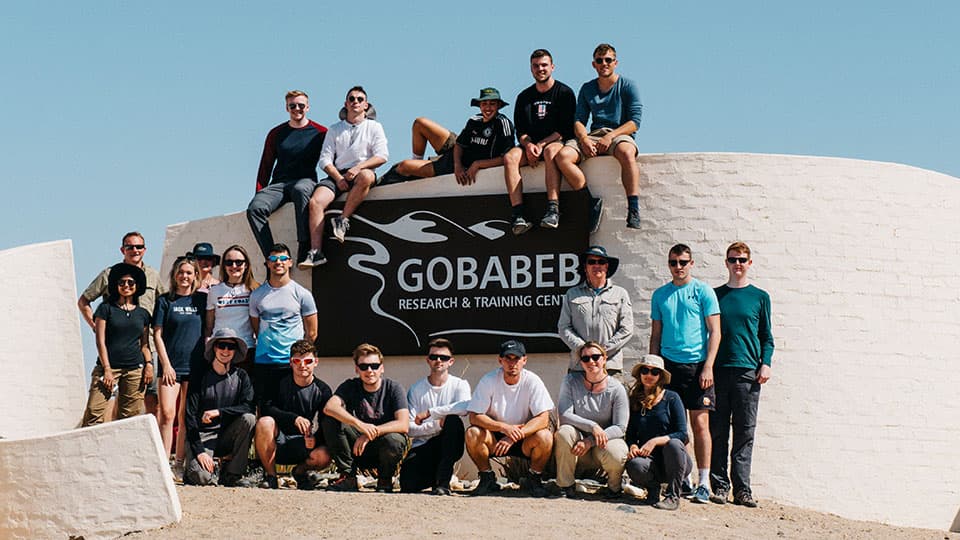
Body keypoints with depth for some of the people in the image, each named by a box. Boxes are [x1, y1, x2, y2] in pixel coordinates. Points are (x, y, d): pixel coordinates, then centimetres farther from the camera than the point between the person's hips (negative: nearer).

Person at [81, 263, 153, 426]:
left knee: (131, 417, -2)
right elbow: (100, 341, 1)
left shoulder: (143, 314, 15)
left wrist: (148, 364, 1)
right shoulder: (106, 308, 6)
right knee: (93, 413, -15)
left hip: (135, 370, 3)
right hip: (108, 367, -3)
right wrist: (107, 369, -7)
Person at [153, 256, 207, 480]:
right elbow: (157, 335, 2)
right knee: (167, 413, -12)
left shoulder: (202, 299, 9)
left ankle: (179, 464, 11)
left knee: (186, 417, 5)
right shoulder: (165, 301, 5)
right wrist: (166, 364, -7)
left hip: (195, 366, 2)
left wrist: (207, 361, 6)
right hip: (171, 365, -2)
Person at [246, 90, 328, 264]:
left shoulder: (320, 132, 9)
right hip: (279, 183, 4)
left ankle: (304, 252, -46)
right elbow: (265, 166, 19)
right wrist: (260, 192, 7)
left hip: (306, 181, -4)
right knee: (255, 208, -27)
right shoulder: (276, 134, 18)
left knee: (301, 189, -42)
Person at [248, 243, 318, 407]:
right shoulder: (257, 294, 9)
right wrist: (266, 346, 11)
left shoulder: (302, 294, 2)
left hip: (293, 363, -2)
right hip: (263, 363, 2)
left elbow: (311, 333, 6)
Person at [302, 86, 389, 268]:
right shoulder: (335, 129, 21)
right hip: (337, 174, 2)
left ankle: (343, 219, -31)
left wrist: (358, 167, -13)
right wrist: (338, 177, -8)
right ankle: (316, 252, -31)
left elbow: (382, 156, 2)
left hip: (362, 171, -2)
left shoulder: (374, 127, 15)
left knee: (366, 176, -41)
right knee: (316, 201, -27)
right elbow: (325, 159, 12)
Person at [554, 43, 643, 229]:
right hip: (593, 135, 4)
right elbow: (579, 120, 11)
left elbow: (635, 121, -3)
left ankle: (633, 210, -44)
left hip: (620, 134, -4)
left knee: (626, 153, -41)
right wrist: (584, 138, -12)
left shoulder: (627, 86, 6)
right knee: (563, 156, -25)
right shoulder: (587, 89, 19)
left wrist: (610, 137, -18)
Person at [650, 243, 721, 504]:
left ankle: (704, 482, -2)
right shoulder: (660, 294, 13)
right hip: (668, 364, 3)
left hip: (697, 365, -3)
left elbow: (714, 332, -1)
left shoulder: (703, 291, 3)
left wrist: (708, 367, -10)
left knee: (700, 423, -6)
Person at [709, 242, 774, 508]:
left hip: (748, 371, -1)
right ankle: (720, 485, 4)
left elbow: (766, 337, 12)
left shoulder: (760, 297, 10)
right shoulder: (715, 295, 12)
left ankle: (742, 488, -2)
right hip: (718, 370, 1)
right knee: (718, 431, 0)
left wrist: (765, 364, -2)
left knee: (745, 432, -2)